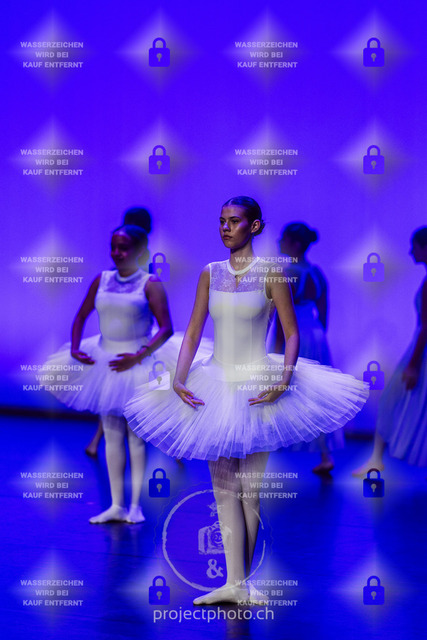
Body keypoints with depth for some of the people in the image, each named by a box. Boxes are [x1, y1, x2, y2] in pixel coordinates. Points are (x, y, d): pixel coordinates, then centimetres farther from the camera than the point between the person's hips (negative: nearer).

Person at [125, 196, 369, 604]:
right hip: (214, 387, 4)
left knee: (249, 488, 3)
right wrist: (178, 380, -5)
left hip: (257, 388, -3)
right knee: (224, 487, 0)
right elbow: (192, 333, 8)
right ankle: (235, 584, 2)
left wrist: (283, 381, -17)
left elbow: (292, 334, -4)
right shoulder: (210, 274, 6)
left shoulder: (270, 273, -4)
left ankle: (243, 581, 14)